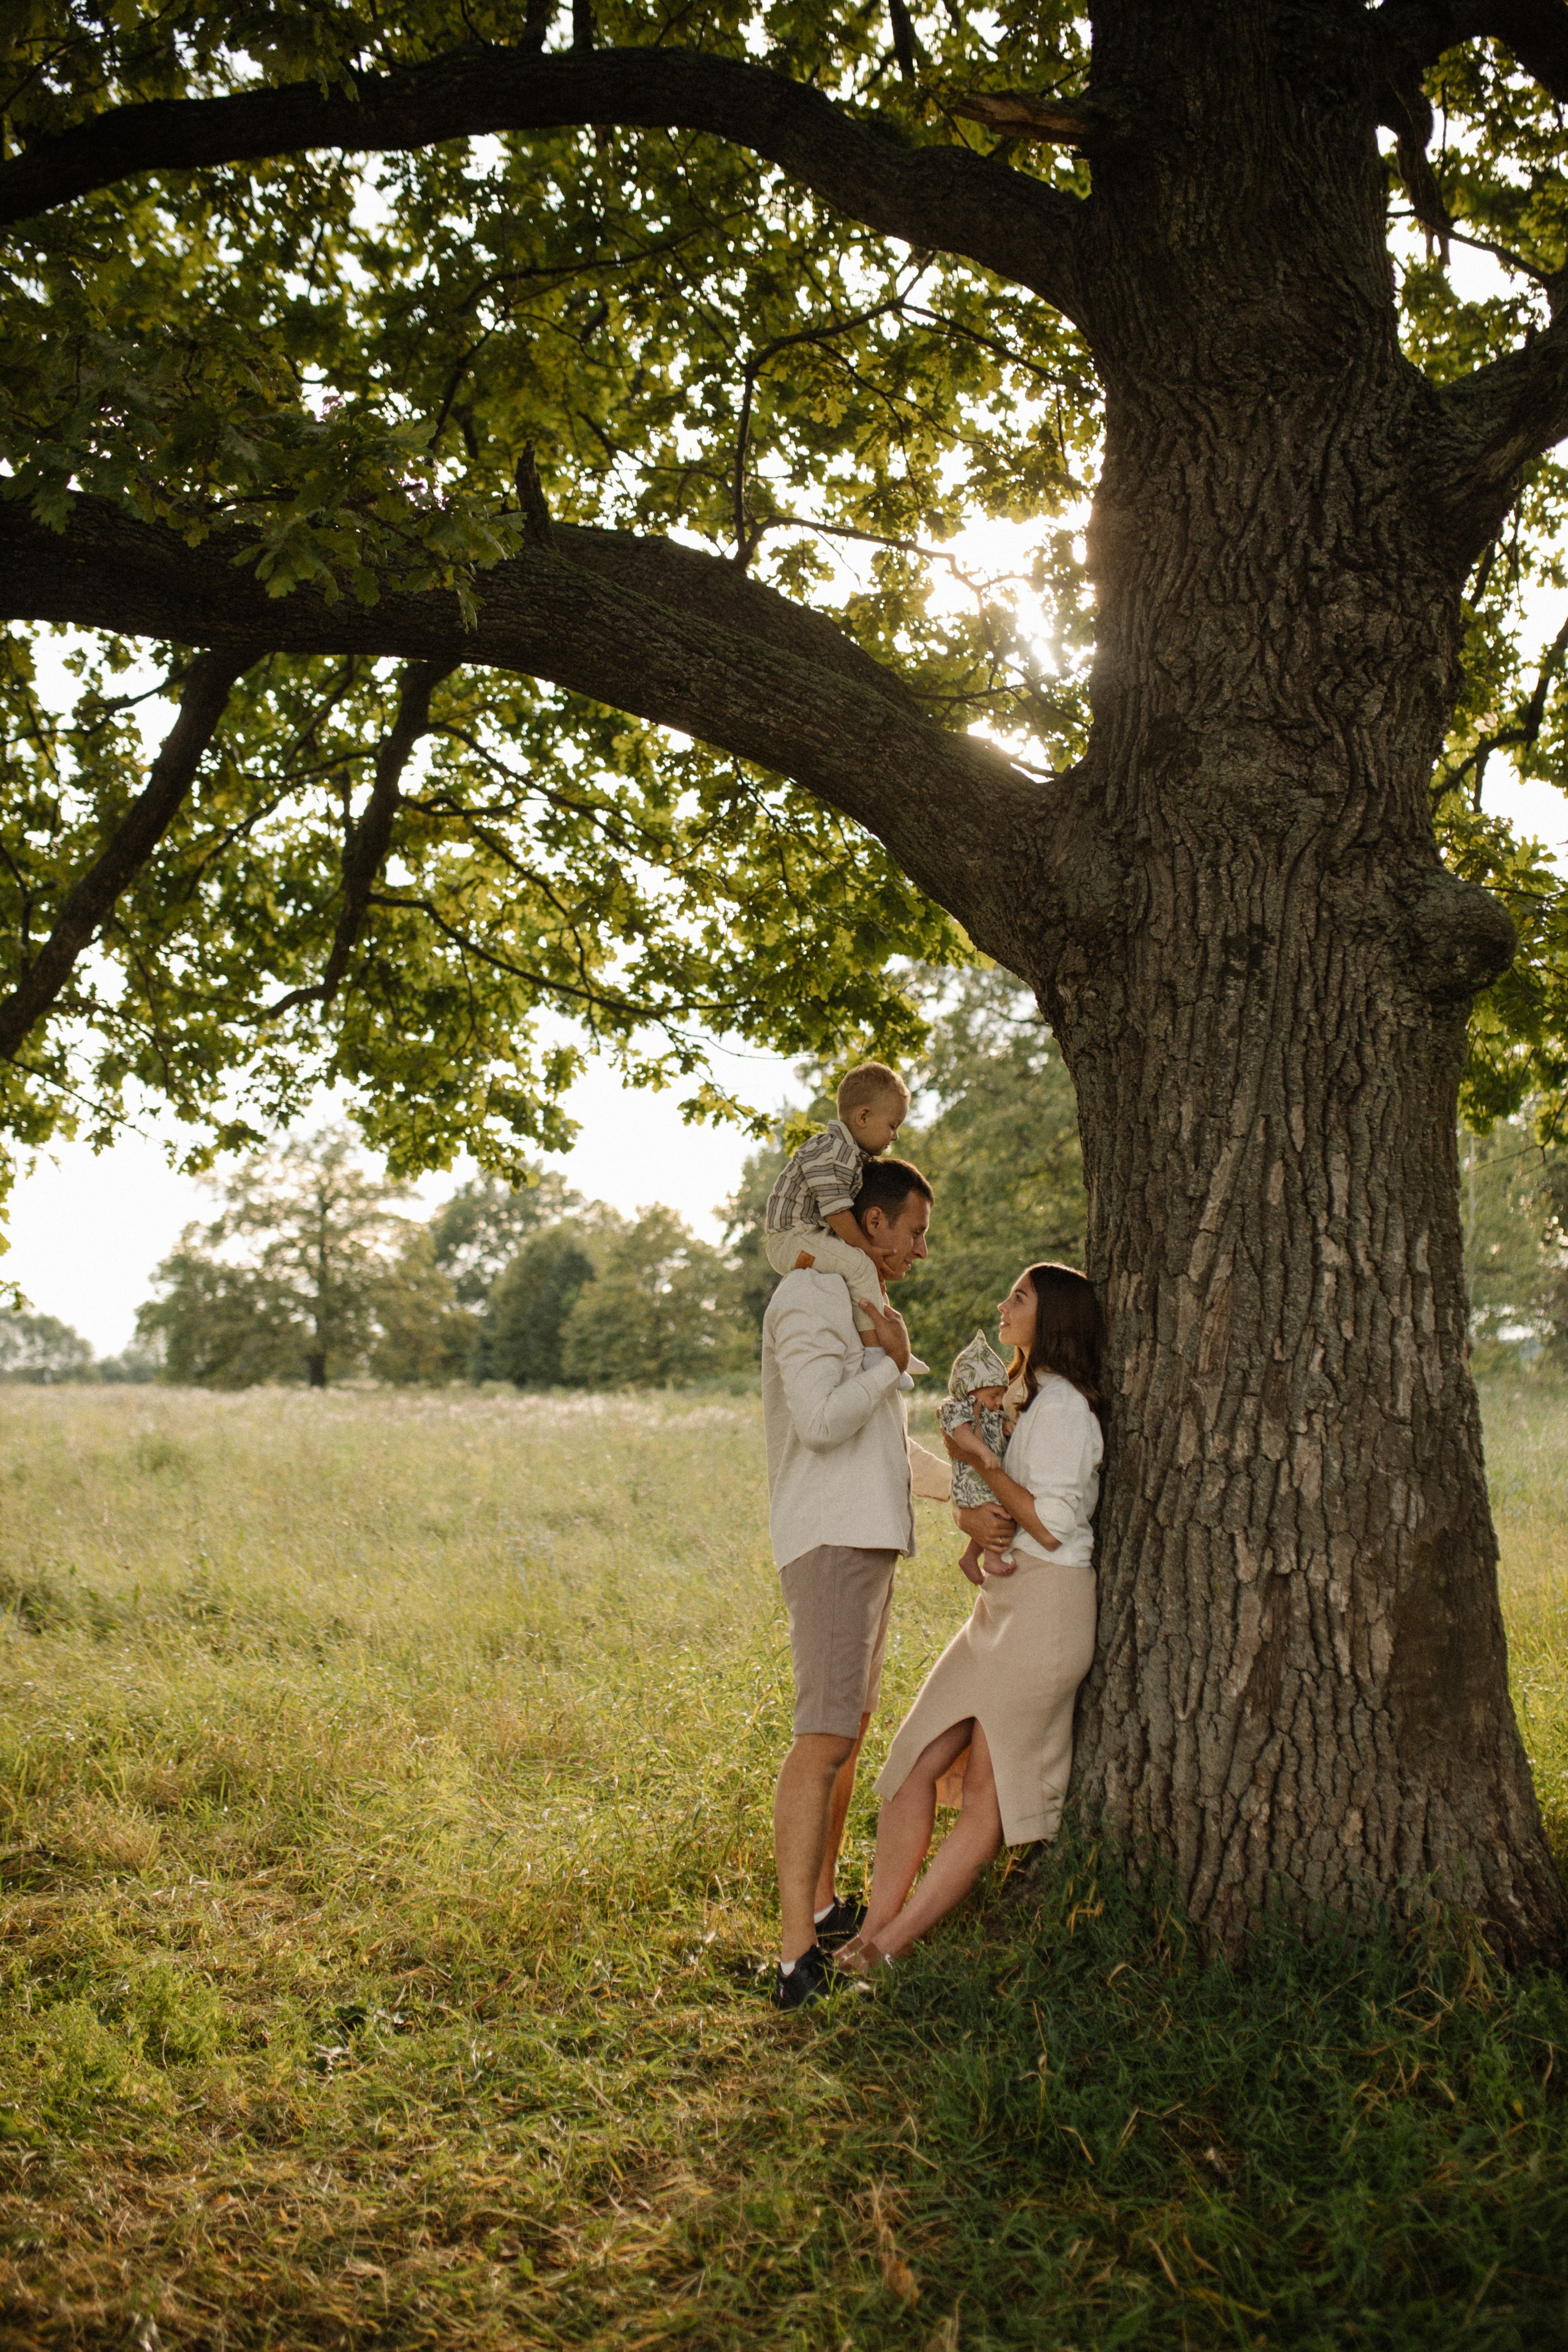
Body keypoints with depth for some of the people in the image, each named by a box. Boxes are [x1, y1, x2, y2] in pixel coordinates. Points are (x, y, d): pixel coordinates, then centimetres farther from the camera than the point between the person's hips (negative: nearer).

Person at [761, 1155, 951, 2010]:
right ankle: (796, 1958, -18)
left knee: (850, 1727, 16)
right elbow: (822, 1418, -25)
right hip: (830, 1541, -11)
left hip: (867, 1538, 11)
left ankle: (822, 1908, 27)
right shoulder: (809, 1298, -10)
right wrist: (891, 1363, -10)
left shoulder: (854, 1306, 22)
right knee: (825, 1736, -16)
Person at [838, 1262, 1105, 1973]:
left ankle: (893, 1941, 3)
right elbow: (975, 1500, 17)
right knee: (919, 1759, 3)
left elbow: (1052, 1527, -17)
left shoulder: (1062, 1407, -13)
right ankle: (874, 1928, 6)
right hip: (1002, 1602, 9)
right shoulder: (1025, 1400, 18)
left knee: (991, 1785, 0)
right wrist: (973, 1516, -6)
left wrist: (980, 1459, -13)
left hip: (1047, 1607, -9)